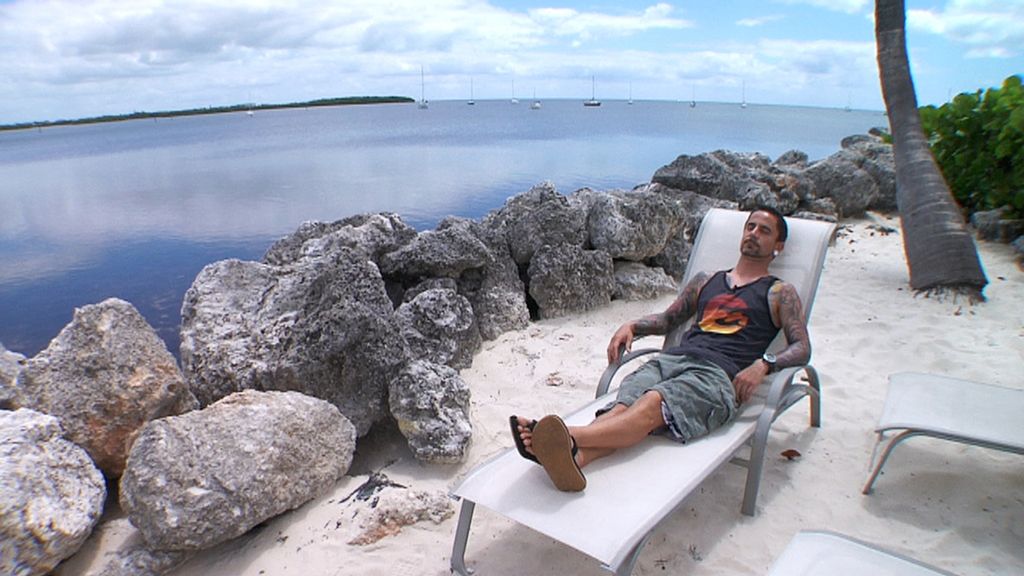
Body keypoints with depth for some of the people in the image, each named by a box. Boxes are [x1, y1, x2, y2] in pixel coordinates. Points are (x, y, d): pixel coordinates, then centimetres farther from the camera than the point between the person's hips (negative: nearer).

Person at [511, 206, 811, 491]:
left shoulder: (779, 293, 19)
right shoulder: (706, 280, 32)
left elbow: (802, 348, 8)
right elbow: (667, 319, 34)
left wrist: (763, 364, -13)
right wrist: (631, 326, 13)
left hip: (718, 375, -4)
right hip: (672, 358, 5)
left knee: (653, 404, -36)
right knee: (623, 405, -29)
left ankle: (568, 437, -59)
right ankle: (573, 458, -56)